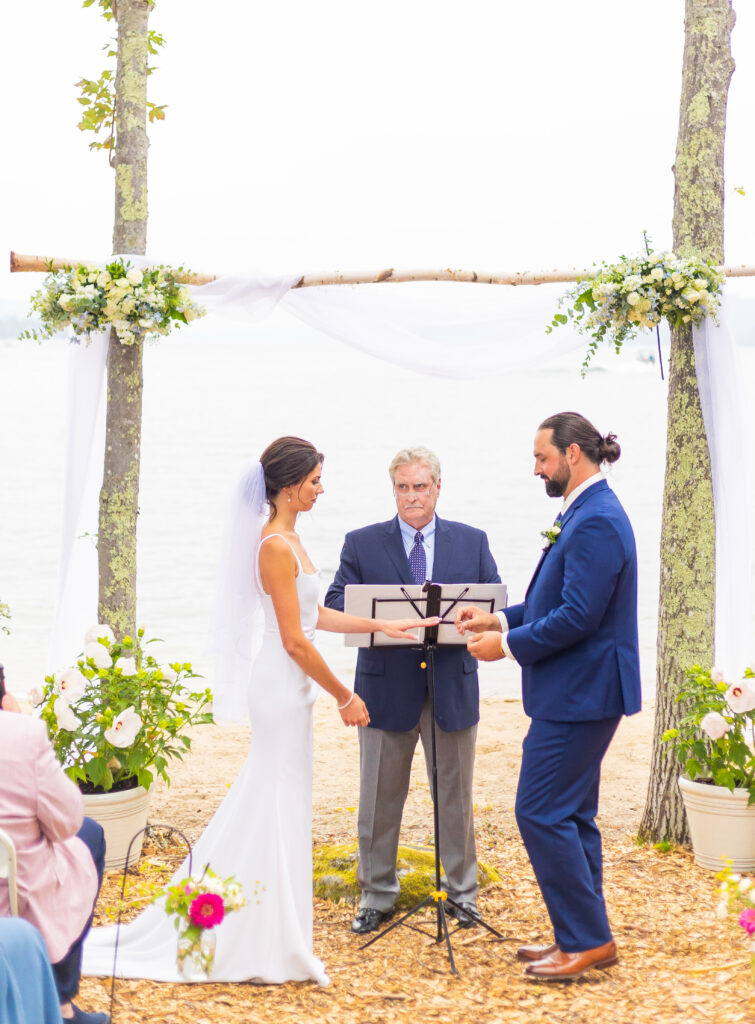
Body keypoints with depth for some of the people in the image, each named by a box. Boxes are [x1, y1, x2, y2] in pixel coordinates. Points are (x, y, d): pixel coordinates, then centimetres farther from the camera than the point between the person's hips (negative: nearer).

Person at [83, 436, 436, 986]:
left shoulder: (284, 540, 12)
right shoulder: (277, 547, -18)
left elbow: (314, 615, 19)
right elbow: (295, 640, -19)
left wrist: (383, 626, 18)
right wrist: (345, 697, -13)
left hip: (287, 687, 10)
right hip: (285, 687, -10)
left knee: (270, 805, 13)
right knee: (280, 804, -3)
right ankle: (271, 945, 5)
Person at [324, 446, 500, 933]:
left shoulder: (472, 542, 9)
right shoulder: (362, 543, 5)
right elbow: (335, 604, -2)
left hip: (452, 689, 1)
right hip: (386, 689, -1)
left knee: (456, 797, 9)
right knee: (379, 800, 5)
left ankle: (463, 894, 20)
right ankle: (377, 897, 16)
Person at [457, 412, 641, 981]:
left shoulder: (596, 522, -20)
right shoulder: (586, 513, 14)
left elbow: (578, 617, -25)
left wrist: (508, 645, -15)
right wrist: (501, 619, 10)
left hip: (580, 693, -11)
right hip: (580, 692, 11)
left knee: (542, 812, -8)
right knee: (571, 814, 15)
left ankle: (588, 939, -2)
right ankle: (583, 938, 23)